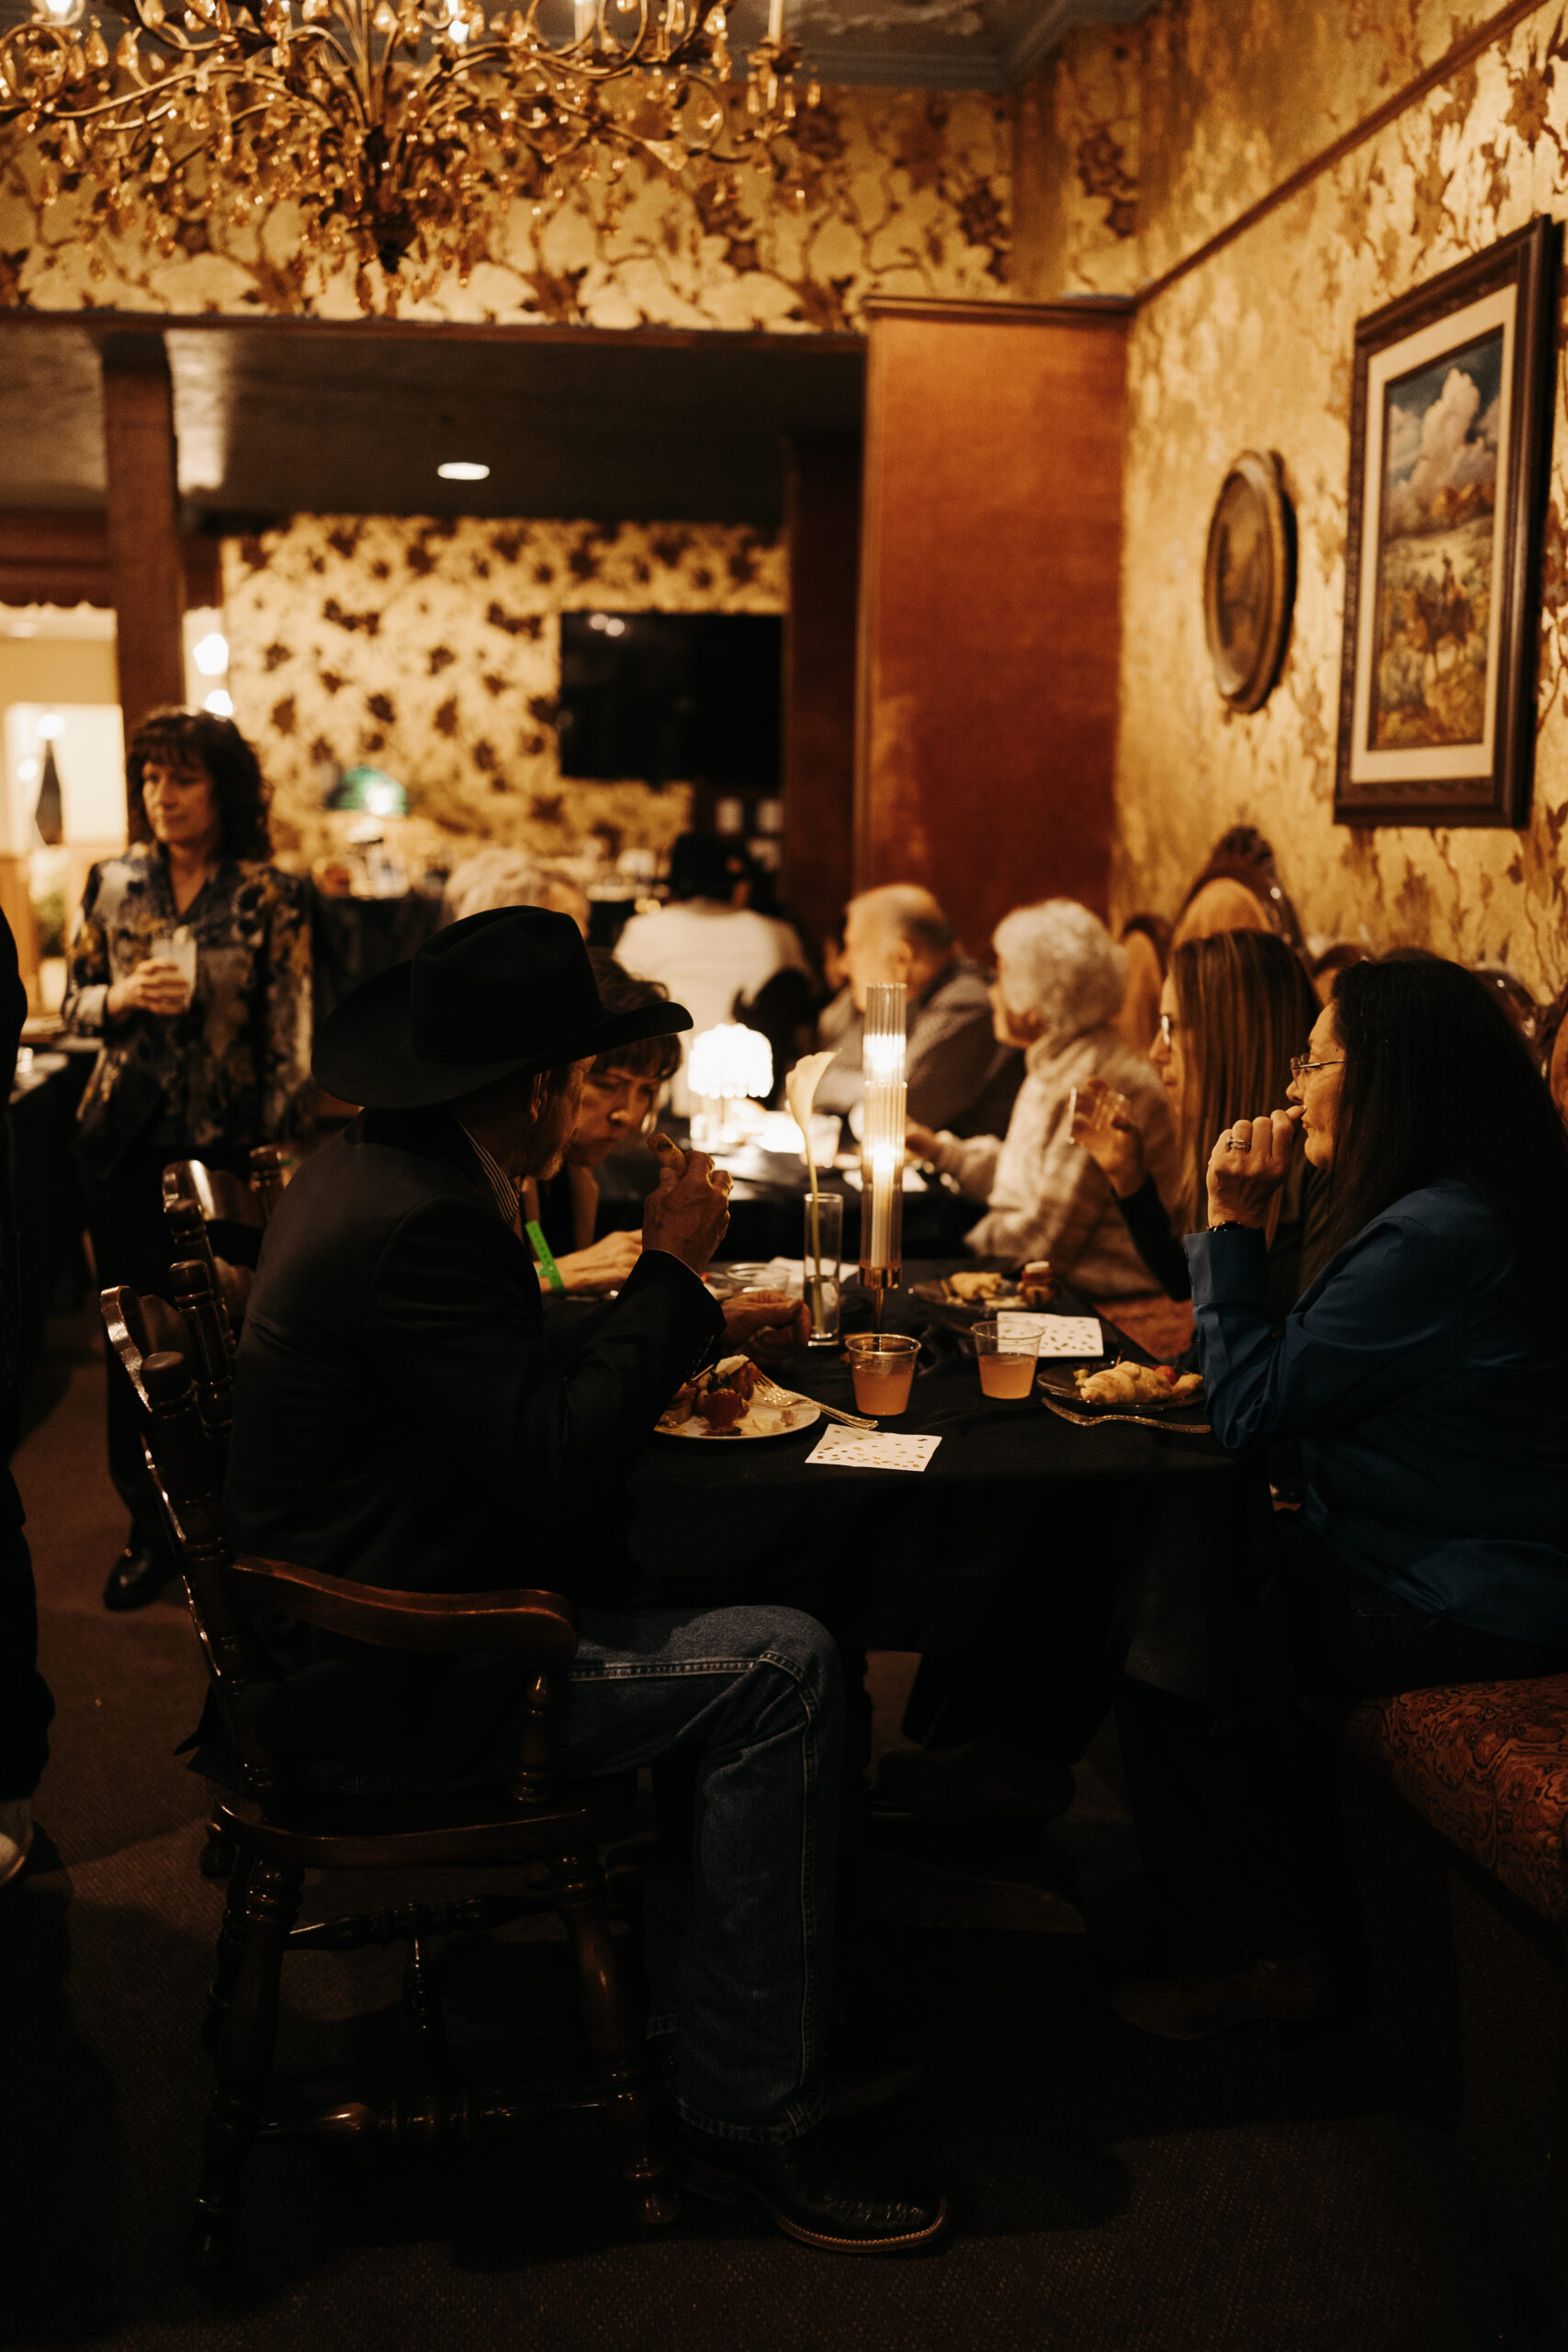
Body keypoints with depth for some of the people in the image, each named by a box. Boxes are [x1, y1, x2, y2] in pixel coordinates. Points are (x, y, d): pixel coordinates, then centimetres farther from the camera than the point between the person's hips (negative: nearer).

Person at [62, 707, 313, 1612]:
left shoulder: (270, 898, -5)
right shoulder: (113, 884, 5)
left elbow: (289, 1037, -5)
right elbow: (74, 1003, 13)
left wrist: (279, 1151, -9)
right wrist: (124, 998, -10)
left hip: (228, 1146, -3)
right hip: (128, 1140, 3)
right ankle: (150, 1528, 22)